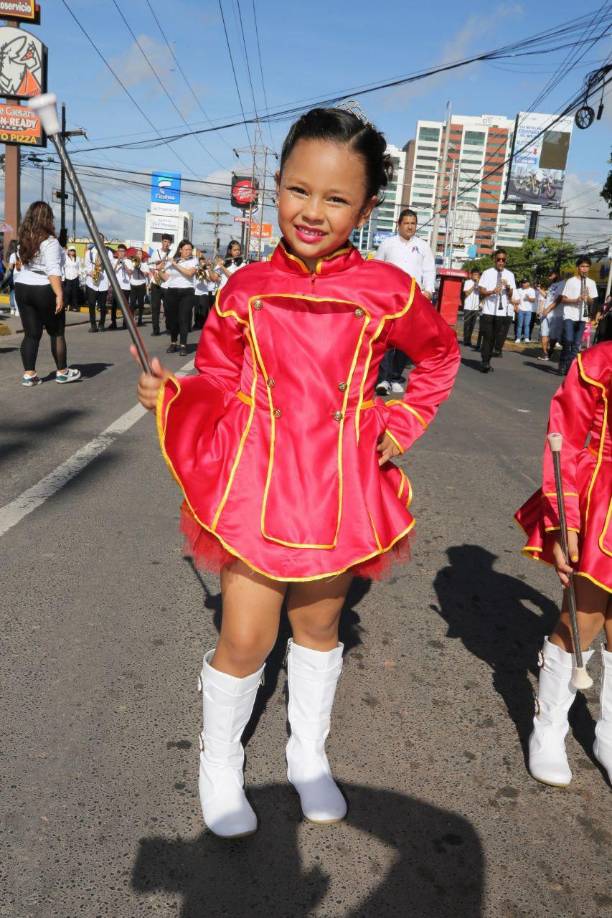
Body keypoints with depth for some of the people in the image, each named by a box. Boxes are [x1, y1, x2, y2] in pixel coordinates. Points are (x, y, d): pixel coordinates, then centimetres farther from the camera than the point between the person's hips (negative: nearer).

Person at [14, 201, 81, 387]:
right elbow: (53, 272, -21)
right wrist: (59, 294, -23)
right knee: (57, 332, 8)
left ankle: (29, 374, 6)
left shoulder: (24, 240, 8)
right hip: (44, 290, -6)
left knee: (31, 333, 8)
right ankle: (62, 372, 17)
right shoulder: (50, 242, -13)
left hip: (22, 288, 6)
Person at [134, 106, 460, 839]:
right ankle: (219, 762, 33)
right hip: (256, 484, 0)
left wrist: (402, 423, 5)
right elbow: (217, 389, 4)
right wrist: (169, 394, -15)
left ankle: (308, 755, 44)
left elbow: (440, 355, 14)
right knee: (245, 639, 1)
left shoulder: (386, 291, -5)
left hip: (340, 489, 1)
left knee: (319, 624, 18)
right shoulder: (244, 291, -3)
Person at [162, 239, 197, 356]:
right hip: (171, 292, 3)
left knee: (184, 319, -7)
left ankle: (183, 345, -4)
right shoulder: (172, 261, 12)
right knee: (171, 318, 5)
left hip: (186, 292, -3)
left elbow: (189, 273, -14)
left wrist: (176, 265, -12)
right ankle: (173, 343, 18)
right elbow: (166, 277, 10)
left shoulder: (193, 260, 4)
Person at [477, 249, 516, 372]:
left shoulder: (509, 275, 10)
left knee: (500, 336, -1)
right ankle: (485, 362, 4)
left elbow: (510, 295, 7)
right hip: (488, 311, -2)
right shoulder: (487, 273, 5)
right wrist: (492, 291, -18)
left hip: (504, 311, 2)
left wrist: (508, 287, -13)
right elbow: (481, 291, 0)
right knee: (488, 337, 0)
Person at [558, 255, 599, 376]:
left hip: (582, 317, 4)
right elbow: (563, 299, -2)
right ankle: (562, 365, -2)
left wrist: (588, 298, -9)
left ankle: (570, 367, 5)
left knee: (576, 344, 1)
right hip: (569, 316, -3)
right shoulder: (571, 281, -1)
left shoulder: (591, 283, 9)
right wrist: (576, 299, -17)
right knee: (568, 340, -15)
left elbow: (592, 302, 13)